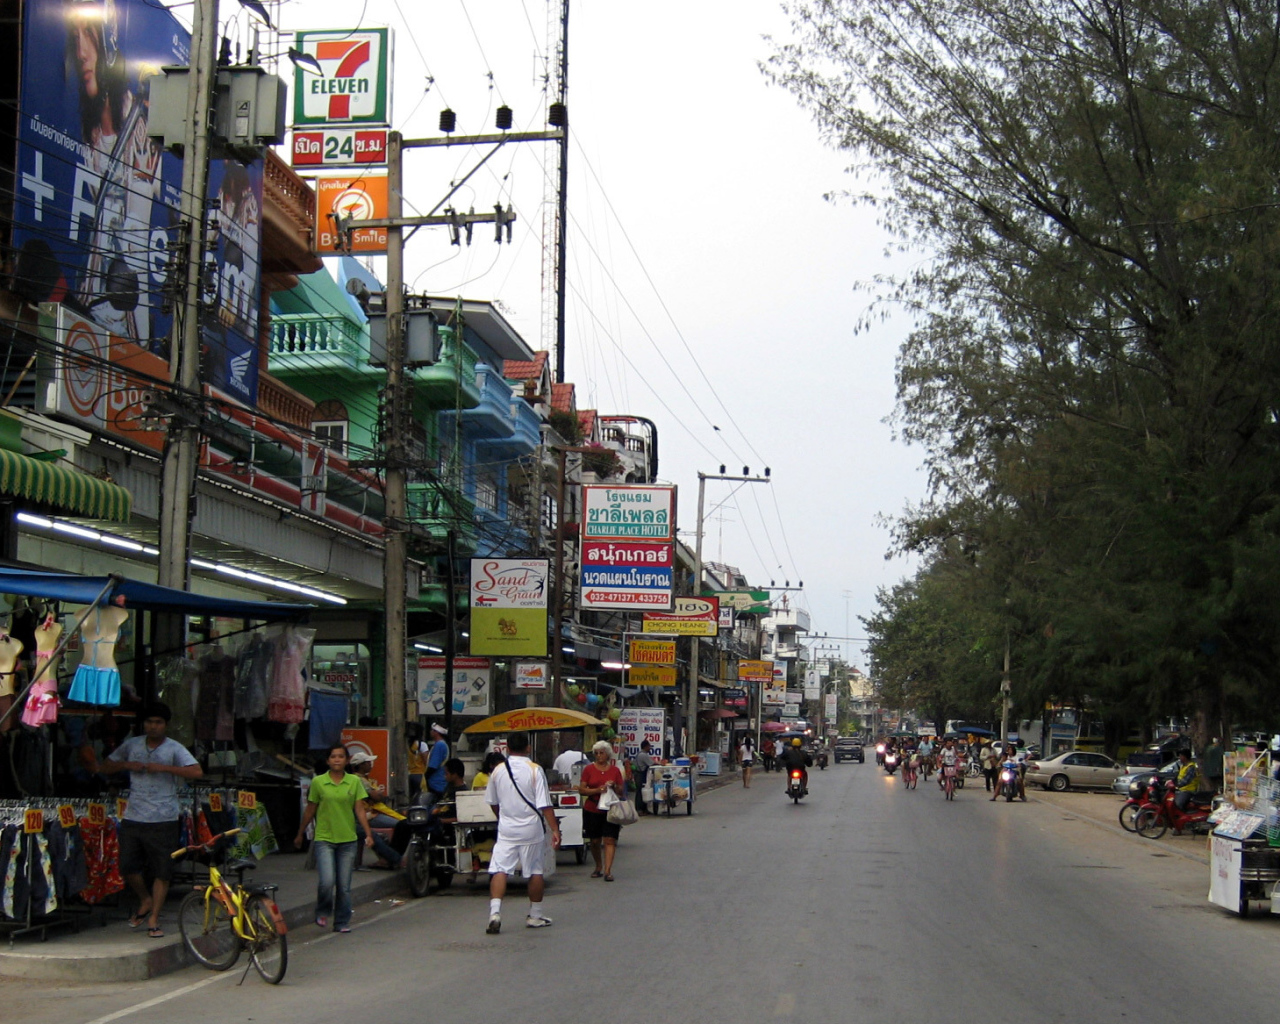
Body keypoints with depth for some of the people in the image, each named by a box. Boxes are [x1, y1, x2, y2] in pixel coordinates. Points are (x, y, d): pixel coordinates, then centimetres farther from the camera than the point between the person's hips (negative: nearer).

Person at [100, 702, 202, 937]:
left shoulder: (174, 749, -2)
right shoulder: (132, 745, 9)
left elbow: (196, 771, -17)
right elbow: (106, 767, 17)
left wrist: (163, 767, -21)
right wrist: (127, 765, -3)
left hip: (163, 820, -3)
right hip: (133, 818, 3)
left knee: (162, 872, 0)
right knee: (128, 867, 2)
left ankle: (154, 919, 11)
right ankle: (145, 901, 29)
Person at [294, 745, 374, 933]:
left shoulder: (355, 782, 3)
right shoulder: (318, 782, 0)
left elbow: (360, 810, 3)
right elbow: (310, 810, 10)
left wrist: (368, 834, -7)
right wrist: (300, 834, 17)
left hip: (347, 840, 2)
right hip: (324, 839, -2)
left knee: (344, 886, 4)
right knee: (327, 881, -16)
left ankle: (342, 923, 19)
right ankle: (323, 912, 12)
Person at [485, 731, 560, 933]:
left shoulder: (498, 771, 2)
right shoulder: (534, 770, -8)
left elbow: (493, 803, 14)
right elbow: (544, 804, -12)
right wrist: (555, 829, -9)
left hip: (506, 829, 1)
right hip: (531, 829, -1)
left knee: (499, 870, -2)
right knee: (535, 871, 11)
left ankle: (495, 912, -20)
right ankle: (535, 915, 19)